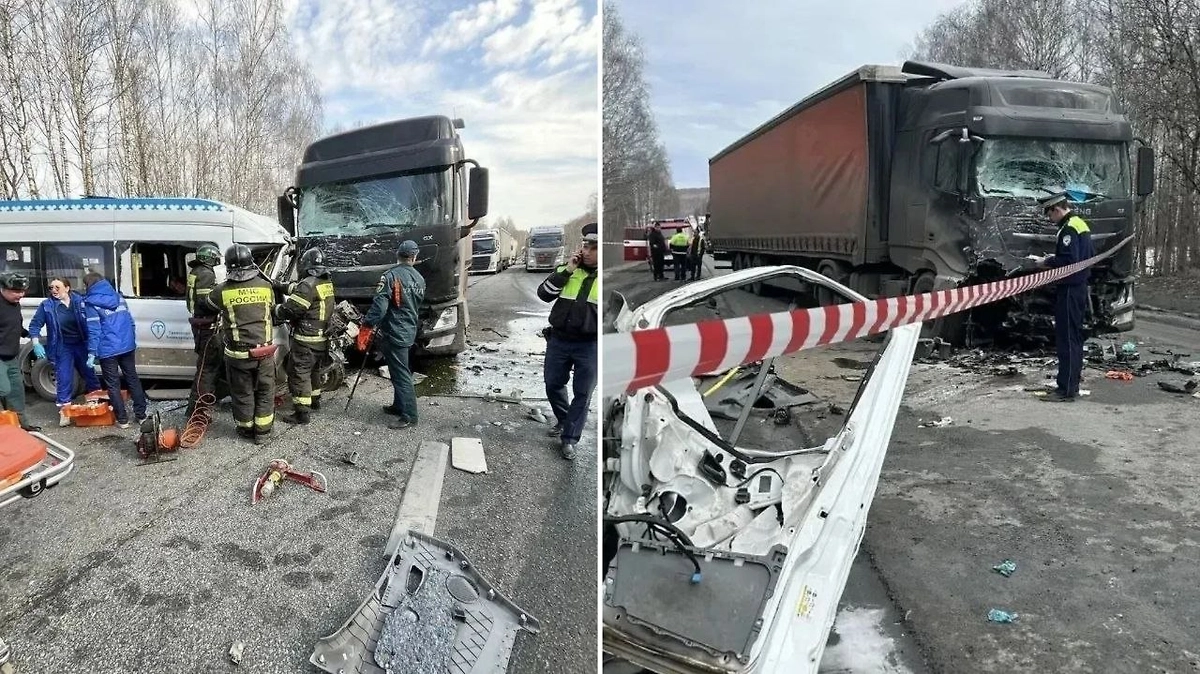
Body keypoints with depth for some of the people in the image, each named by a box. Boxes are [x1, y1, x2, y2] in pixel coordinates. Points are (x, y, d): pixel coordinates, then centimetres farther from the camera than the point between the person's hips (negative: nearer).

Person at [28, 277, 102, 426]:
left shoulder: (79, 301, -6)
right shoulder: (46, 305, -7)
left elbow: (90, 322, -1)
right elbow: (34, 325, -1)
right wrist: (36, 344, -15)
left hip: (81, 345, 1)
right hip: (62, 348, -1)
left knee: (90, 374, 16)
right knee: (64, 379, -2)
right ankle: (64, 411, 7)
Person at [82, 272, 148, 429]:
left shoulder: (91, 303, -7)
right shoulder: (118, 297, 12)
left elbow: (94, 330, -13)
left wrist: (91, 352, -12)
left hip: (108, 350, -5)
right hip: (127, 346, 6)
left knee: (113, 384, 4)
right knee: (132, 379, 13)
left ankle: (122, 419, 6)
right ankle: (141, 415, 14)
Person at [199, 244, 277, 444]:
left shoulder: (223, 291, -10)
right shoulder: (265, 286, -6)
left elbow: (204, 305, 10)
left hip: (237, 354, -1)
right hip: (264, 351, 1)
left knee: (243, 393, 15)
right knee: (265, 392, 14)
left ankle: (246, 429, 29)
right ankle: (262, 432, 21)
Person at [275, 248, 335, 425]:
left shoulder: (308, 285, -19)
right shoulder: (327, 283, 7)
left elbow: (290, 310, -18)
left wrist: (275, 309, -1)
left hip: (306, 340, -9)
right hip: (323, 339, 9)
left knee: (299, 373, -4)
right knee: (314, 370, 25)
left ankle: (302, 412, -4)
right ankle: (315, 400, 39)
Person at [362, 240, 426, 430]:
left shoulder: (391, 276, -15)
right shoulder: (419, 279, 7)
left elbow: (380, 305, -22)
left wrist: (368, 324, -19)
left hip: (394, 332, -8)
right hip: (409, 331, 8)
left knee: (401, 374, -4)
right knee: (399, 371, 20)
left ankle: (409, 416, -2)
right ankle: (399, 405, 31)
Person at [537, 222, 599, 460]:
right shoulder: (568, 270, 4)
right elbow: (544, 294, -7)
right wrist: (567, 271, -14)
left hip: (591, 345, -3)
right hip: (559, 339, 3)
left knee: (582, 393, 3)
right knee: (553, 384, 14)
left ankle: (569, 438, 15)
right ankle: (564, 420, 39)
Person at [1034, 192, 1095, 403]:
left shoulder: (1068, 229, -17)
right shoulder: (1081, 224, 15)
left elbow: (1069, 260, -26)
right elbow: (1091, 254, 22)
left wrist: (1048, 262, -10)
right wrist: (1055, 258, 15)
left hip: (1070, 290, -11)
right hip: (1081, 287, 11)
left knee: (1066, 339, -8)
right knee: (1075, 337, 16)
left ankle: (1066, 390, -6)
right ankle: (1073, 384, 25)